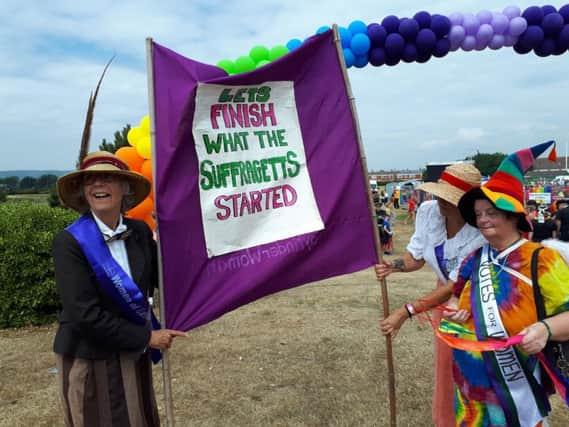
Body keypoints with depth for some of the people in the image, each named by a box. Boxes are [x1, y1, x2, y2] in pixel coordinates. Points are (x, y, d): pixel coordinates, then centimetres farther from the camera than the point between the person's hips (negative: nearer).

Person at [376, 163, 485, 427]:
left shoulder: (480, 232, -37)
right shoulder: (428, 211, -23)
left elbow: (455, 286, -34)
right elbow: (416, 256, -9)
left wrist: (407, 312, -38)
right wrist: (393, 266, -31)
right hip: (448, 293, 5)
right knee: (446, 361, 18)